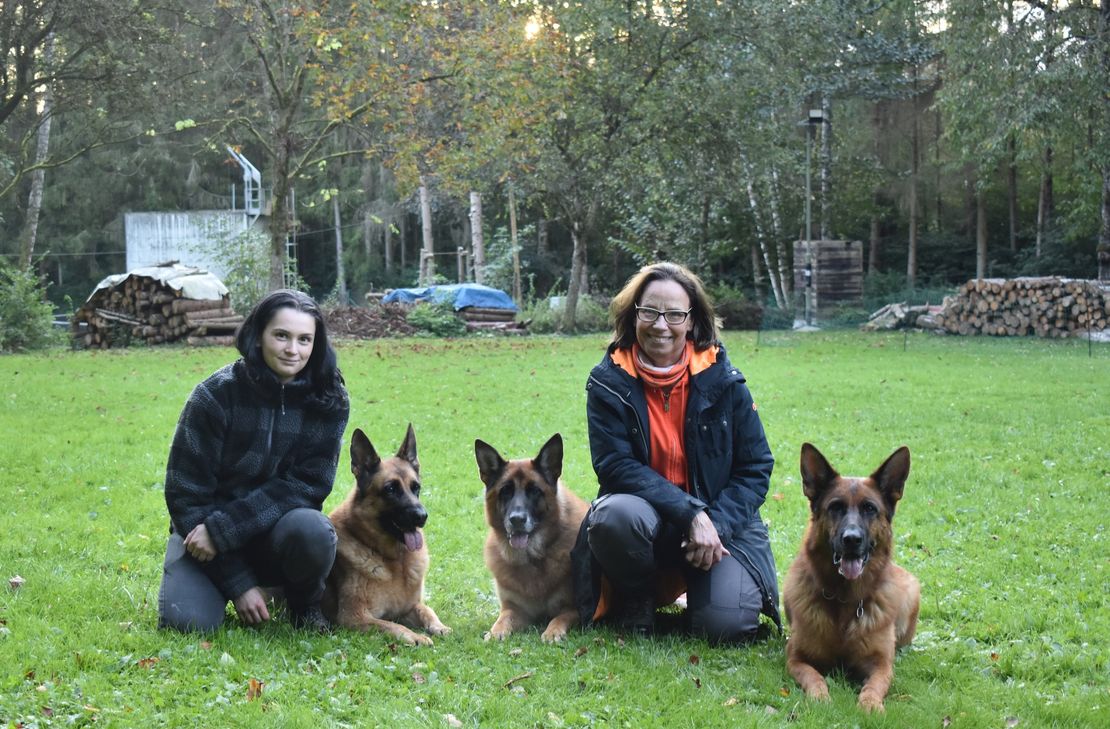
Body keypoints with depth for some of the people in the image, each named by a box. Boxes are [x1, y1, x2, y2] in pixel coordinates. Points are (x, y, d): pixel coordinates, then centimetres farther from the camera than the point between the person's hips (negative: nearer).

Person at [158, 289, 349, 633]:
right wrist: (238, 582, -16)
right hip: (203, 527, -1)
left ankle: (304, 603, 0)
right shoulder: (216, 394, -14)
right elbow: (187, 490, -13)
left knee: (311, 530, -34)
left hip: (278, 525, 1)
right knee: (186, 620, -25)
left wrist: (223, 528, -24)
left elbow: (308, 484, -13)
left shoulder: (328, 401, -8)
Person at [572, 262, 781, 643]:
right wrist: (691, 514, -24)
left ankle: (695, 590, 16)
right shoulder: (610, 382, -5)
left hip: (719, 520, 1)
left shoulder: (721, 379, -2)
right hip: (648, 515, 0)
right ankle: (635, 602, -3)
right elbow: (615, 466, -13)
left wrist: (716, 525, -17)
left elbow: (756, 468, 0)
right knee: (615, 516, -36)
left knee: (727, 624, -23)